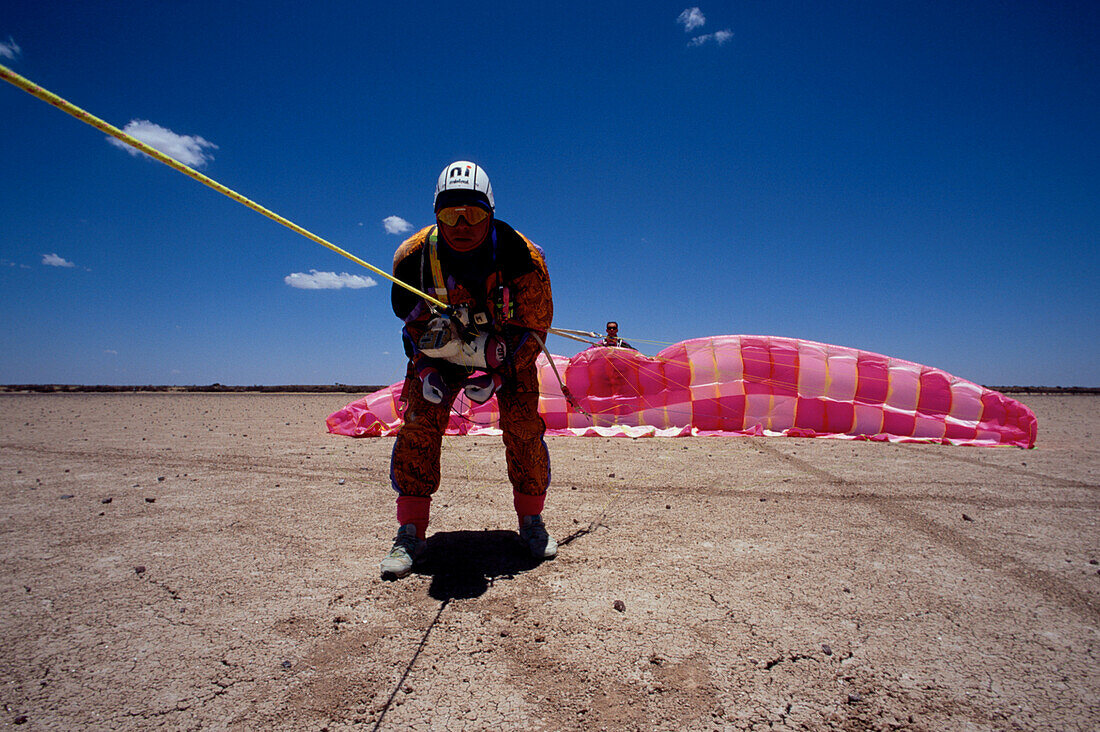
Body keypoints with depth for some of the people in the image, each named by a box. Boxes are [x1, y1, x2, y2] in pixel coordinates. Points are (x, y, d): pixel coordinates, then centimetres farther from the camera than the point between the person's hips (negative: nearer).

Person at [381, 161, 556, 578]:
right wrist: (426, 370, -16)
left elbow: (534, 327, -15)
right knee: (418, 426, -14)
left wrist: (497, 374, -23)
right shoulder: (414, 256, -20)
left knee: (524, 428, -13)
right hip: (441, 352, 1)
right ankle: (411, 532, 0)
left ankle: (531, 521, 9)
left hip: (510, 352, -1)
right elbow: (412, 321, -2)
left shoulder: (522, 257, -26)